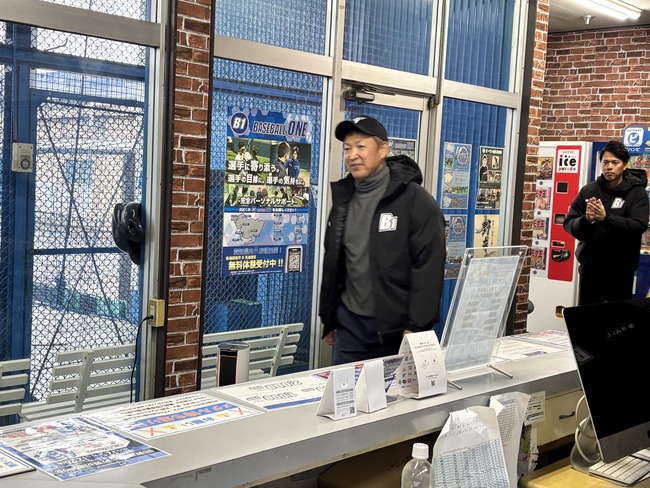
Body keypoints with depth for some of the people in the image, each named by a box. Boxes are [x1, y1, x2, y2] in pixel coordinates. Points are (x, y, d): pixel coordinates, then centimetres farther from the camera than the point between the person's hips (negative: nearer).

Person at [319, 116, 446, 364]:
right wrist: (327, 318, 16)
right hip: (349, 323, 5)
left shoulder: (415, 200, -10)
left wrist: (417, 327, -18)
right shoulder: (343, 198, 9)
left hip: (397, 327, -5)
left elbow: (428, 268, -14)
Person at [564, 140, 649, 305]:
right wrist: (585, 220, -22)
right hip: (590, 266, 2)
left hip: (621, 269, -2)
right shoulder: (589, 190, 3)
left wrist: (606, 218, -29)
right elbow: (568, 224, 0)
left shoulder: (637, 193, -2)